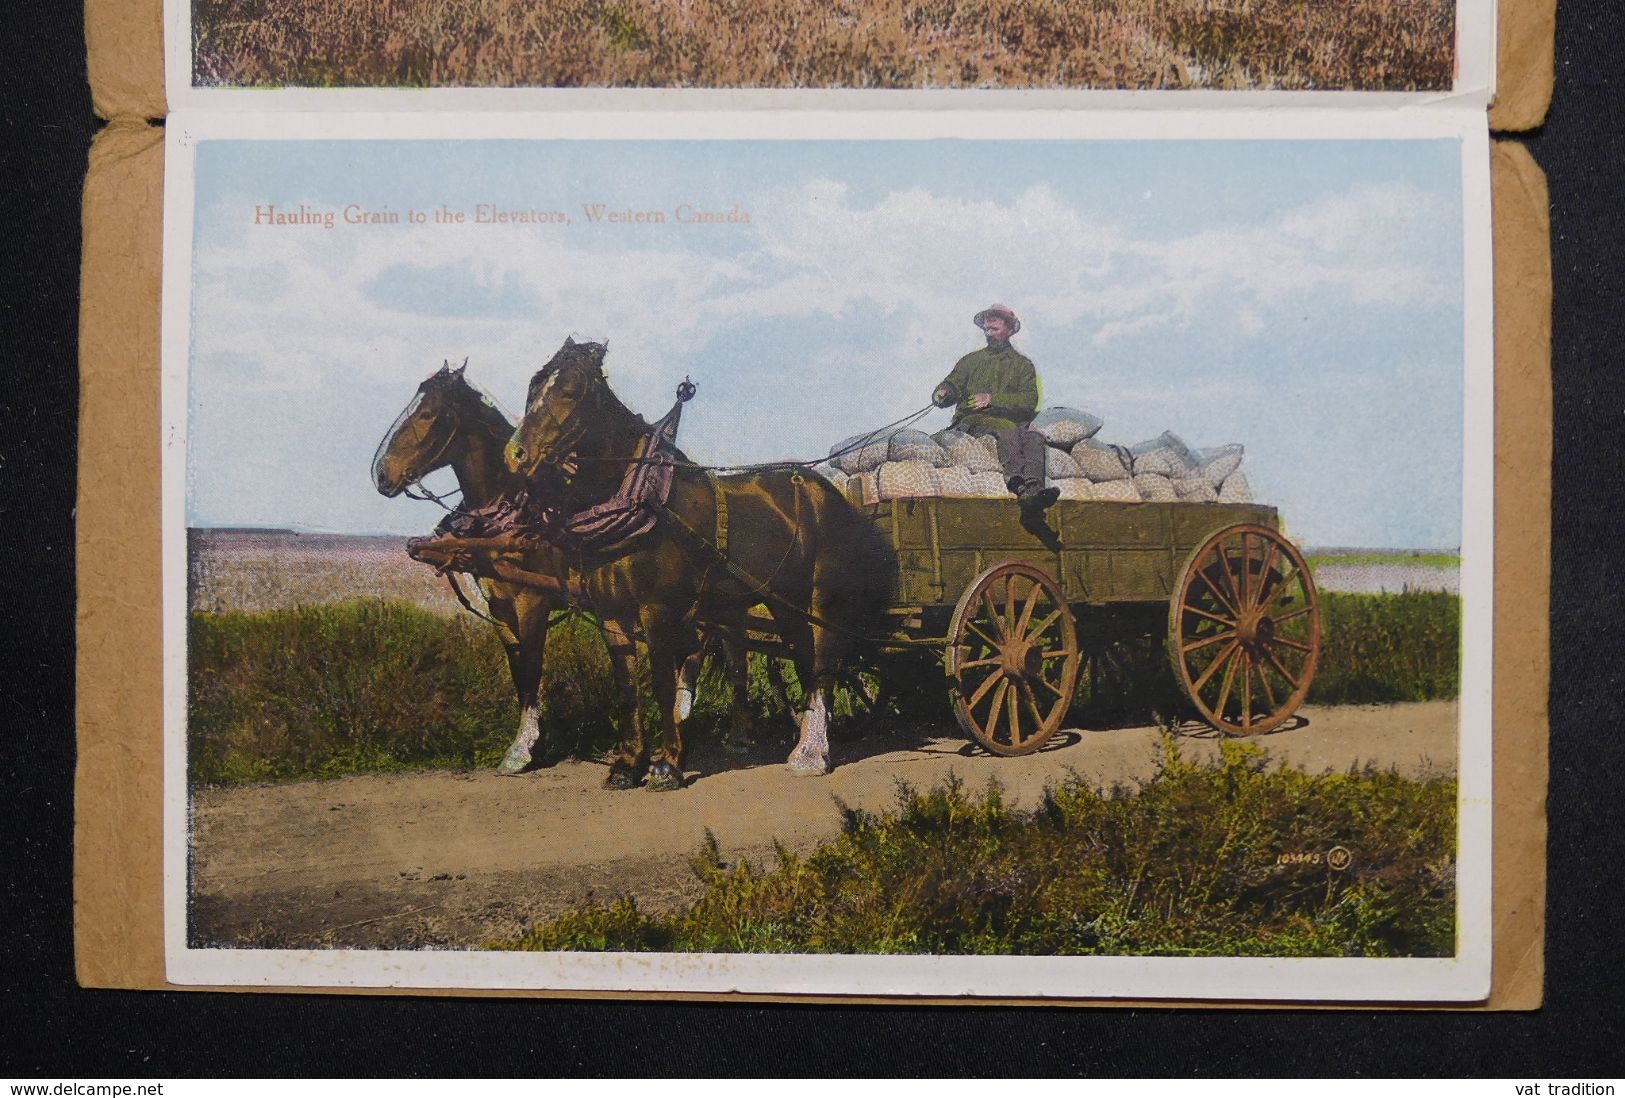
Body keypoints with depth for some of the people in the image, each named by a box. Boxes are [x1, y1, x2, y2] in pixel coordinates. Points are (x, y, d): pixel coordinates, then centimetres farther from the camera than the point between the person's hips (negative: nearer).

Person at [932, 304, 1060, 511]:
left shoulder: (1023, 364, 18)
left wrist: (992, 398, -10)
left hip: (1012, 421, 1)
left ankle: (1033, 489, -59)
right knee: (1007, 429, -36)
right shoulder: (971, 360, 24)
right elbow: (952, 385, 14)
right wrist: (942, 394, -12)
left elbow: (1030, 400, 3)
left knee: (1034, 437, -34)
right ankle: (1018, 482, -60)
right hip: (971, 422, -1)